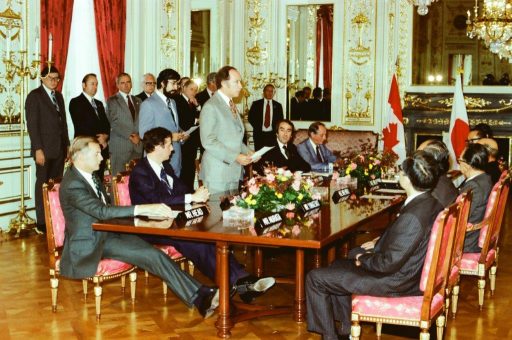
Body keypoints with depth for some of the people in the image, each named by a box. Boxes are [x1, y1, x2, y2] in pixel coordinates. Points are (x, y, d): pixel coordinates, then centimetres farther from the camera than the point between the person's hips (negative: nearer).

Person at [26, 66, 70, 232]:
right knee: (43, 185, -1)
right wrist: (38, 149, -16)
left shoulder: (59, 96, 16)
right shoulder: (34, 96, -4)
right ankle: (42, 222, 4)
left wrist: (67, 144, 12)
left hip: (59, 149, 6)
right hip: (44, 149, -6)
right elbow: (32, 124, -10)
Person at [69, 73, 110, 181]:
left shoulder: (99, 104, 22)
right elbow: (80, 127, -9)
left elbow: (106, 125, 17)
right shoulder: (76, 102, 0)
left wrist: (105, 136, -5)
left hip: (101, 150, 6)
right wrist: (97, 139, -9)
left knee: (99, 180, 2)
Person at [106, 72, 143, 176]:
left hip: (137, 145, 4)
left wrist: (138, 136, -3)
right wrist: (130, 136, -12)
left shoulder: (137, 101, 18)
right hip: (120, 147, -4)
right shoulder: (112, 101, 2)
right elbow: (114, 124, -7)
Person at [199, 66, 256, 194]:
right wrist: (235, 157, -20)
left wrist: (248, 152, 5)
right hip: (217, 173, -8)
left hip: (234, 171, 8)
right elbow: (208, 141, -18)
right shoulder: (210, 107, -11)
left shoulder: (231, 105, 16)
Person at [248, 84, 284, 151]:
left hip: (273, 134, 1)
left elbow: (280, 120, 11)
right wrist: (257, 127, -6)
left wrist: (276, 129, -4)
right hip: (259, 134, -1)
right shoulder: (256, 104, 6)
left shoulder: (278, 105, 10)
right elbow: (251, 118, 4)